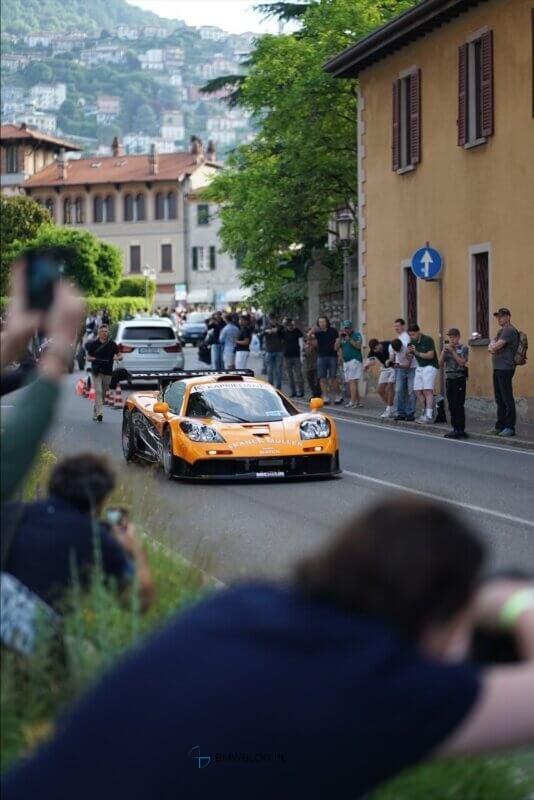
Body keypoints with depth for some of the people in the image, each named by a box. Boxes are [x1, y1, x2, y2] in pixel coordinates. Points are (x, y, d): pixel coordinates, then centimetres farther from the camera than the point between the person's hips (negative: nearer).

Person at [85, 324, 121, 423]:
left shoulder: (112, 344, 4)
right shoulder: (93, 344, 1)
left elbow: (119, 356, 7)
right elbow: (88, 357, 6)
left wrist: (118, 357, -16)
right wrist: (92, 359, -16)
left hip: (108, 372, 3)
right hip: (97, 371, -3)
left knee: (103, 394, 9)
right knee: (98, 392, -17)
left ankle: (95, 414, 23)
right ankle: (99, 413, -25)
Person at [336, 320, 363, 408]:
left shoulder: (356, 335, -1)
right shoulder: (343, 337, 17)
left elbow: (358, 346, -15)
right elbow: (337, 347, 10)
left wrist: (349, 339, -17)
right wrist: (340, 338, -1)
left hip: (355, 360, -7)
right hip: (346, 361, 7)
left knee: (353, 381, -16)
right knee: (350, 383, 6)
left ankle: (353, 402, -21)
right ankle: (359, 401, 12)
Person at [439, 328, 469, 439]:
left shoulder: (463, 348, -2)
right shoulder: (447, 348, 12)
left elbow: (462, 362, -14)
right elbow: (441, 363, 7)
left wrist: (452, 351, -14)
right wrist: (444, 351, -6)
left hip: (459, 378, -6)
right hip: (449, 378, 6)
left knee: (458, 405, -8)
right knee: (451, 405, 7)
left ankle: (460, 430, -6)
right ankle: (455, 428, 14)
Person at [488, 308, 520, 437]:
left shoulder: (509, 331, -11)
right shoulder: (501, 331, 20)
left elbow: (495, 347, -19)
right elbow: (491, 348, 18)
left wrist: (492, 345, 3)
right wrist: (492, 347, -4)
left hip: (505, 368, -10)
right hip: (498, 368, 10)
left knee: (507, 399, -8)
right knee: (499, 399, 12)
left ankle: (510, 427, -8)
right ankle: (500, 426, 18)